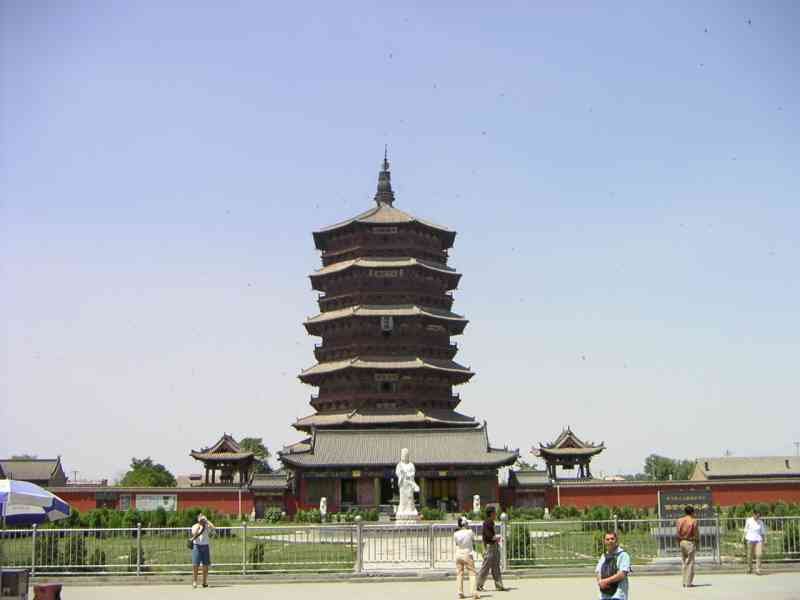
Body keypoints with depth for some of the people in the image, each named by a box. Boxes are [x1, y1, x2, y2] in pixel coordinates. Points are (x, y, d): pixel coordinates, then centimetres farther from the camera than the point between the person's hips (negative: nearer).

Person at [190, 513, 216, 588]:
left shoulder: (207, 526, 7)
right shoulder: (195, 526, 3)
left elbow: (213, 527, -12)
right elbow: (194, 533, -16)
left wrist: (206, 521, -11)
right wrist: (199, 525, -18)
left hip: (205, 546, 2)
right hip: (197, 546, -2)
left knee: (205, 565, 1)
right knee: (195, 565, -9)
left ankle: (205, 582, 7)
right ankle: (194, 582, -6)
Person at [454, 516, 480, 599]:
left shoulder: (456, 534, -4)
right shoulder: (469, 532, -11)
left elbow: (456, 543, 7)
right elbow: (473, 541, 4)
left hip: (458, 554, 3)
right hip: (468, 554, -3)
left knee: (459, 574, 11)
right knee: (472, 573, 1)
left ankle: (460, 592, 7)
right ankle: (473, 592, -9)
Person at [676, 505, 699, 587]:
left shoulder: (679, 521, 6)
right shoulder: (693, 521, -8)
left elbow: (677, 533, 6)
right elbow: (696, 534, -7)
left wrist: (679, 543, 12)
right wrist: (697, 544, 3)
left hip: (682, 542, 5)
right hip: (690, 542, -5)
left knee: (683, 562, 13)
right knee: (690, 563, -1)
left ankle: (684, 582, 13)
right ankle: (688, 583, -3)